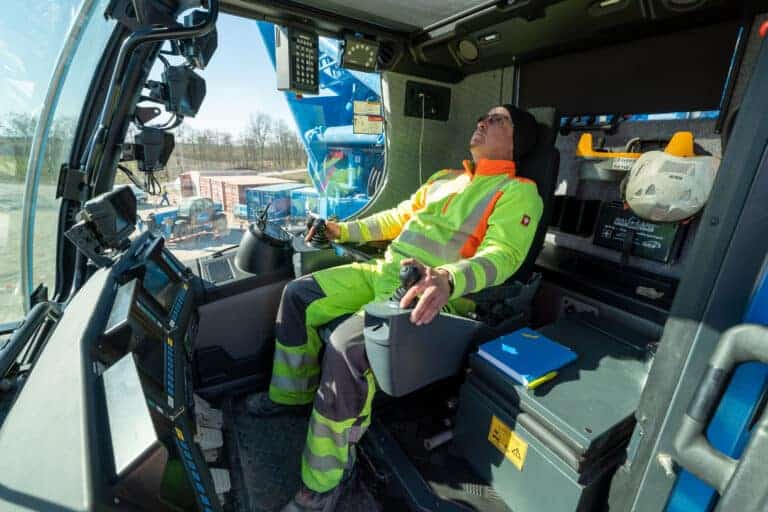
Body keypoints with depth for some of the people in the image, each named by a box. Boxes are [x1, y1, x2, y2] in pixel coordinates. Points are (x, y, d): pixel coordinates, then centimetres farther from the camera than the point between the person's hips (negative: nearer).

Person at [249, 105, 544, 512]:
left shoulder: (518, 193, -1)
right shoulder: (444, 178, 22)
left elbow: (502, 255, -18)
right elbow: (400, 216, 27)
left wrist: (447, 279, -38)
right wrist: (344, 230, 22)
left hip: (428, 295, -8)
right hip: (384, 272, 8)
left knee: (346, 347, -31)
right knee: (298, 295, 4)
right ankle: (293, 394, 23)